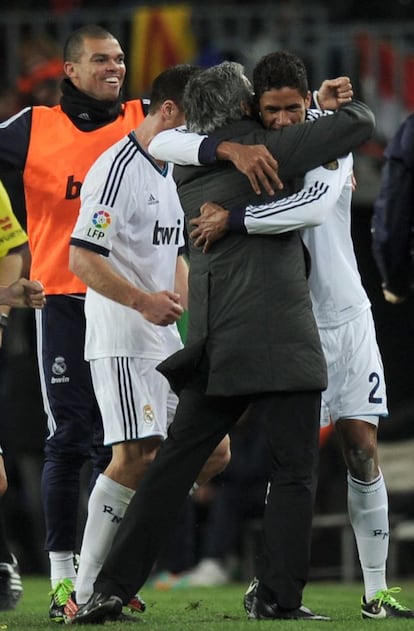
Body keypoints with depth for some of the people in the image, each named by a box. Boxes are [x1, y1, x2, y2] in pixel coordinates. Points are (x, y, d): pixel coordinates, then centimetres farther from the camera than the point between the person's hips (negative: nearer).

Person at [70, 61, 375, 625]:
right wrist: (345, 104, 21)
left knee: (172, 468, 7)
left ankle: (113, 587, 2)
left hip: (216, 345, 6)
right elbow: (360, 123, -2)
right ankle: (282, 597, -2)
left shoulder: (187, 176, 15)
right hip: (279, 341, -6)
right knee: (294, 473, 2)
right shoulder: (267, 152, -4)